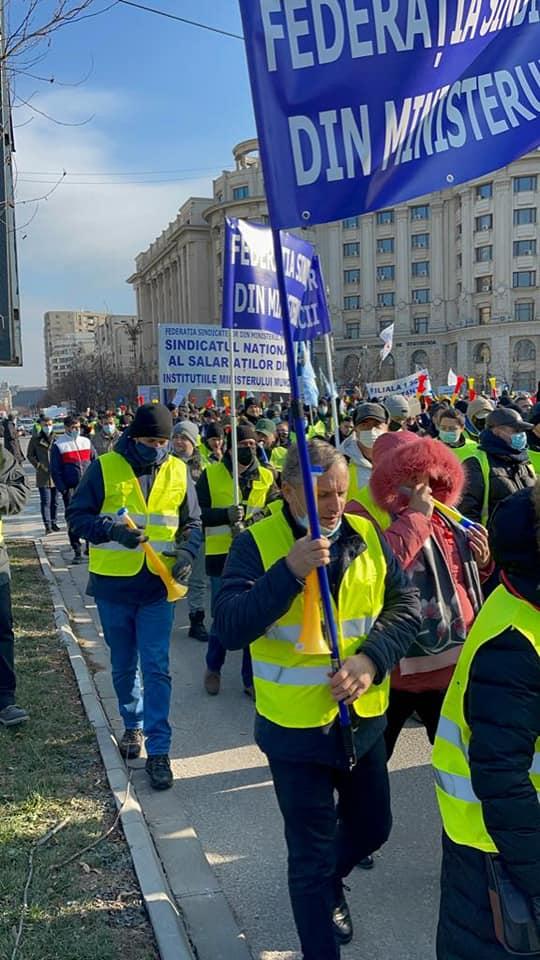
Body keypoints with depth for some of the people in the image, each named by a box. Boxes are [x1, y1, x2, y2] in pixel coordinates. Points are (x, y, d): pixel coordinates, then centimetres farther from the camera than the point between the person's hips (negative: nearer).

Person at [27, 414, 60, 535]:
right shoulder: (35, 438, 0)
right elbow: (30, 455, 6)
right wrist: (39, 466, -5)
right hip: (43, 475, -2)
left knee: (54, 501, 11)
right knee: (45, 501, -5)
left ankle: (53, 523, 24)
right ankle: (47, 526, -3)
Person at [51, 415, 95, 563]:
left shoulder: (86, 442, 10)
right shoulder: (58, 445, -1)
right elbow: (55, 470, -3)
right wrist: (62, 489, -10)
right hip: (70, 489, -3)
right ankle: (77, 552, 7)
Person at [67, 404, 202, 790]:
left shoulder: (178, 471, 1)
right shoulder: (105, 467, -6)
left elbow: (192, 523, 9)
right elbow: (77, 515, -3)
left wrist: (186, 553, -10)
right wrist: (112, 530, -21)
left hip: (158, 586, 0)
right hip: (113, 585, 0)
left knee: (157, 668, -2)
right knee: (124, 666, 16)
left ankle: (158, 750, 6)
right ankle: (133, 724, 39)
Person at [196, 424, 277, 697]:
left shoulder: (266, 477, 6)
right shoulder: (211, 474, 0)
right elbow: (200, 513, -5)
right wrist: (226, 514, -23)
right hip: (222, 556, -2)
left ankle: (251, 678, 21)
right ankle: (213, 669, 30)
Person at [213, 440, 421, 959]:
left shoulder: (367, 536, -2)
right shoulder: (257, 543, -15)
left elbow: (406, 606, -3)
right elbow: (230, 629, -24)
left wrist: (372, 657, -20)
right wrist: (289, 572, -35)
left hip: (364, 717, 5)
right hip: (296, 725, -5)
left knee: (372, 827, 25)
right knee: (311, 854, 9)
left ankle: (328, 884, 56)